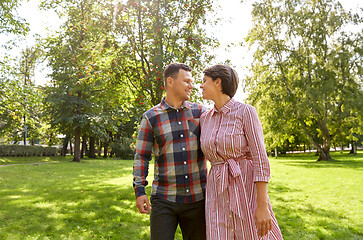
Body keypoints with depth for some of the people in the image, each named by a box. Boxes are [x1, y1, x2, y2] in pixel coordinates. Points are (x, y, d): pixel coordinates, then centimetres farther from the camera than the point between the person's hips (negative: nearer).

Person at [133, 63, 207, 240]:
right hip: (164, 200, -2)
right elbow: (141, 156, 2)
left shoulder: (200, 112, 5)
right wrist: (139, 190, -6)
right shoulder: (151, 117, 0)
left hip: (197, 198, 2)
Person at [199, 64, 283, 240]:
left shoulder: (246, 111, -8)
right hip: (218, 194, 5)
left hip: (247, 188, -4)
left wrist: (262, 206, -17)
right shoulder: (205, 118, 9)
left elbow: (260, 159, -12)